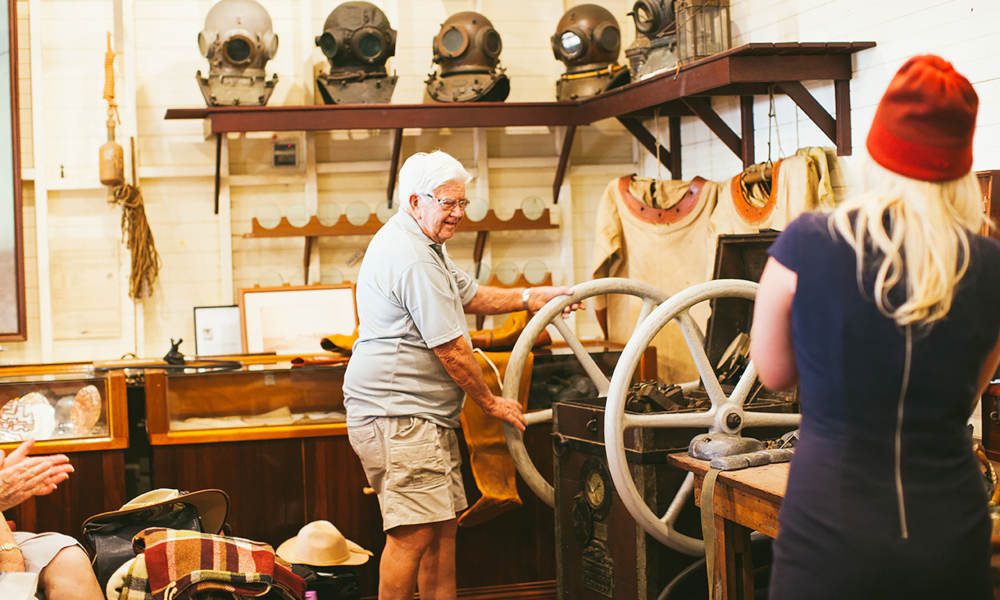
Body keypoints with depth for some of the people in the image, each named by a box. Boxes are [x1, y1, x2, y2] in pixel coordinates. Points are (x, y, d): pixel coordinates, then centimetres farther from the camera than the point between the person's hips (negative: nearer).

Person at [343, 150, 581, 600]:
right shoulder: (413, 258, -18)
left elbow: (467, 295, 28)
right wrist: (491, 403, -5)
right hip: (397, 415, -11)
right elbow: (451, 349, -17)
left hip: (427, 416, 11)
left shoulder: (423, 244, 18)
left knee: (443, 526, 12)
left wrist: (530, 298, 18)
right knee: (415, 533, -13)